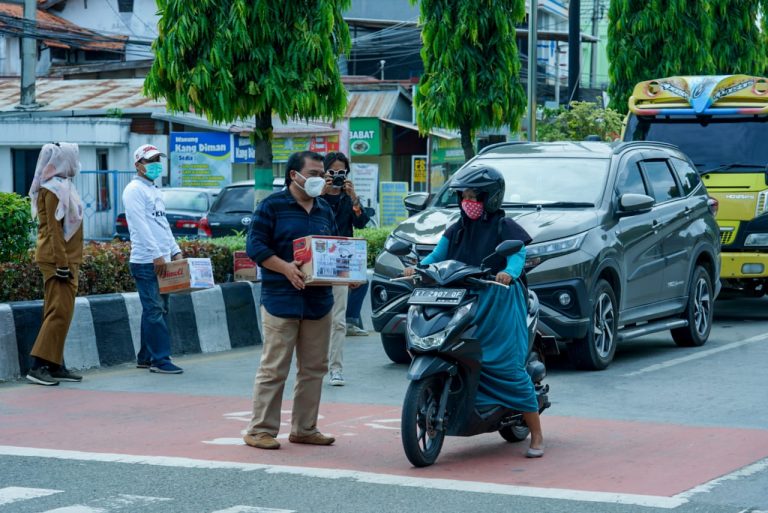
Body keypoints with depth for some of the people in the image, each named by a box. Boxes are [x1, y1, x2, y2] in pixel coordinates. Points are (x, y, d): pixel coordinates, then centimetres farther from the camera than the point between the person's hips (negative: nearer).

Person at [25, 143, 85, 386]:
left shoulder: (62, 186, 16)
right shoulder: (55, 189, -14)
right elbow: (54, 230, -19)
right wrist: (62, 264, -21)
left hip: (65, 259, 10)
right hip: (58, 259, -10)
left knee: (59, 312, 10)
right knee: (59, 311, -12)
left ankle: (56, 366, 13)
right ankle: (38, 366, -13)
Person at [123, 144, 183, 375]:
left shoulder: (154, 191, 22)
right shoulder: (134, 190, -6)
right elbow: (140, 225, -16)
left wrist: (176, 251, 16)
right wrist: (157, 254, -21)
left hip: (161, 260, 9)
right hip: (146, 261, -9)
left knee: (157, 310, 10)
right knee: (155, 310, -11)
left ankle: (145, 357, 16)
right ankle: (160, 359, -11)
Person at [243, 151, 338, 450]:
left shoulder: (325, 211, 17)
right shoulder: (272, 206, -3)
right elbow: (255, 246, -9)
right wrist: (286, 268, -22)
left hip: (318, 300, 7)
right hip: (281, 299, -7)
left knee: (314, 368, 10)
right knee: (274, 369, -6)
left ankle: (304, 428, 19)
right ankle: (260, 429, -1)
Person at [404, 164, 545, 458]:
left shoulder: (505, 228, 0)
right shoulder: (457, 230, 17)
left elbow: (517, 256, -15)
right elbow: (437, 256, 9)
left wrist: (508, 273, -37)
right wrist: (419, 267, -12)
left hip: (498, 305, -6)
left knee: (508, 366, -11)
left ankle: (536, 436, -6)